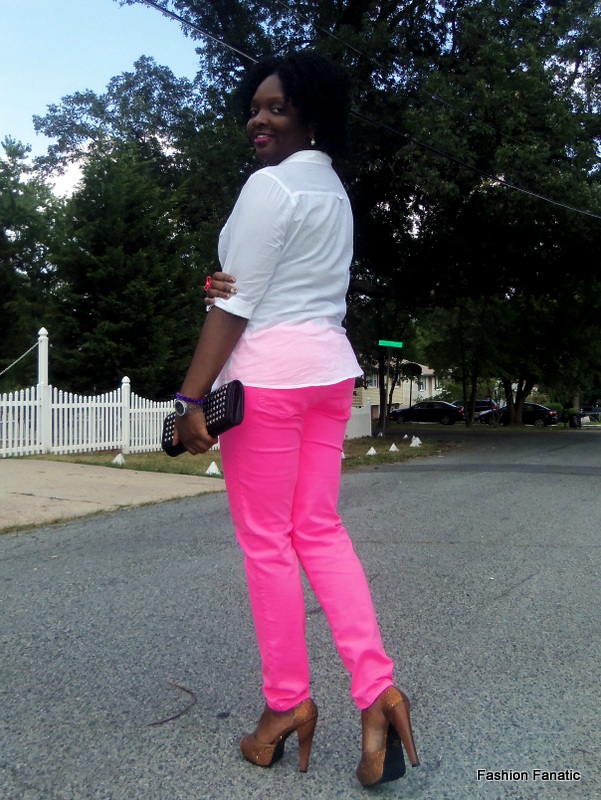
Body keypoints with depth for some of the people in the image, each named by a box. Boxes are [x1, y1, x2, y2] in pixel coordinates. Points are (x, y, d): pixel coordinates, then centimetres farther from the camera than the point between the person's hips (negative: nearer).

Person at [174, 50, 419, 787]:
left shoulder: (270, 185, -9)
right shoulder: (333, 189, 19)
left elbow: (237, 305, -14)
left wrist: (191, 399, -13)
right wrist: (233, 285, -1)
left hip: (268, 368, -8)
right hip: (330, 363, 8)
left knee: (265, 540, 2)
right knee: (320, 531, 9)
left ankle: (287, 701, 12)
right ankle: (376, 687, 1)